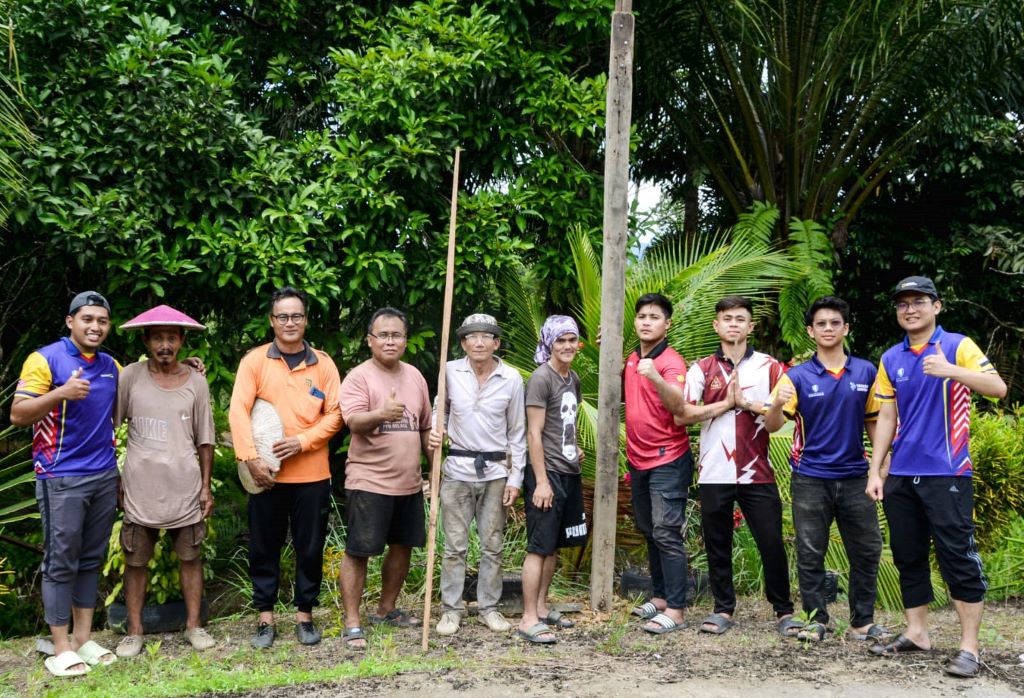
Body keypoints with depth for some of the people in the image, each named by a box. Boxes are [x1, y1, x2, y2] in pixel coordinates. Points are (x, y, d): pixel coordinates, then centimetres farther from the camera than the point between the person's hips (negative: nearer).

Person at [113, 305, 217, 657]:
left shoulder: (196, 382, 2)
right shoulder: (130, 376, -2)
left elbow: (204, 439, 6)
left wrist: (206, 486, 4)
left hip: (185, 487, 1)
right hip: (140, 487, -1)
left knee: (191, 557, 8)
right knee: (136, 561, 7)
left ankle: (193, 625, 20)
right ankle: (134, 631, 18)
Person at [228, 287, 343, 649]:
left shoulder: (322, 363, 4)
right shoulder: (255, 360, 0)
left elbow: (335, 413, 0)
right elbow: (238, 411, -8)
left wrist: (303, 441, -14)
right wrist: (251, 458, -18)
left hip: (312, 474, 1)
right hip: (266, 473, -1)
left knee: (310, 548, 8)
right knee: (264, 548, 8)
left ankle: (304, 614, 23)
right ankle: (265, 618, 21)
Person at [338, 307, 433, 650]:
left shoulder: (415, 376, 10)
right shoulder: (359, 377, -10)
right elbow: (354, 421, -25)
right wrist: (381, 413, -43)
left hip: (409, 482, 7)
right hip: (369, 482, -7)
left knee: (402, 546, 16)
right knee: (358, 551, -3)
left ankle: (386, 609, 32)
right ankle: (352, 623, 6)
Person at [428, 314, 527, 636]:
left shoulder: (512, 378, -4)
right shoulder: (450, 372, -4)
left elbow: (517, 433, 2)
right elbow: (440, 412, 9)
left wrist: (515, 478, -1)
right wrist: (435, 432, -14)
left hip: (495, 471, 1)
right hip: (458, 468, 0)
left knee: (492, 546, 9)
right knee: (454, 545, 3)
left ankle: (489, 607, 21)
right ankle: (451, 609, 14)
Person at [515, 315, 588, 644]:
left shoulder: (573, 379, 13)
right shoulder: (541, 378, -12)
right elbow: (534, 433, -15)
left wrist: (574, 448, 12)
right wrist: (541, 481, -18)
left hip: (569, 473, 8)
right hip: (547, 474, -8)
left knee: (554, 545, 13)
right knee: (540, 546, -6)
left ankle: (541, 607, 24)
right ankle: (529, 620, -2)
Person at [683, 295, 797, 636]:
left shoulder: (768, 367, 6)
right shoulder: (702, 369, 8)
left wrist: (747, 403, -11)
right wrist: (724, 403, -10)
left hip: (757, 473, -1)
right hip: (714, 474, 1)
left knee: (772, 543, 0)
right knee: (717, 544, 7)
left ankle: (784, 610, 15)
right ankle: (723, 609, 20)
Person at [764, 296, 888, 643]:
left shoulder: (866, 371, 5)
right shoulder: (797, 376, -2)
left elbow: (873, 421, 14)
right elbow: (772, 426, -7)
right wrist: (778, 405, -28)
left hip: (855, 477, 2)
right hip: (810, 479, -2)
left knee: (866, 551, 6)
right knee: (810, 553, 4)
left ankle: (863, 621, 19)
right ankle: (816, 620, 16)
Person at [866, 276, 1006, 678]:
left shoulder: (957, 346, -3)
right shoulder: (890, 360, 10)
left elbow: (998, 388, -16)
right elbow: (886, 418, 12)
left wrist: (950, 371, -30)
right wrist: (875, 471, 6)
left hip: (946, 474, -5)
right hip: (901, 476, 5)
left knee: (958, 558, -4)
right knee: (908, 557, 12)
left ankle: (969, 647, 4)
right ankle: (916, 634, 24)